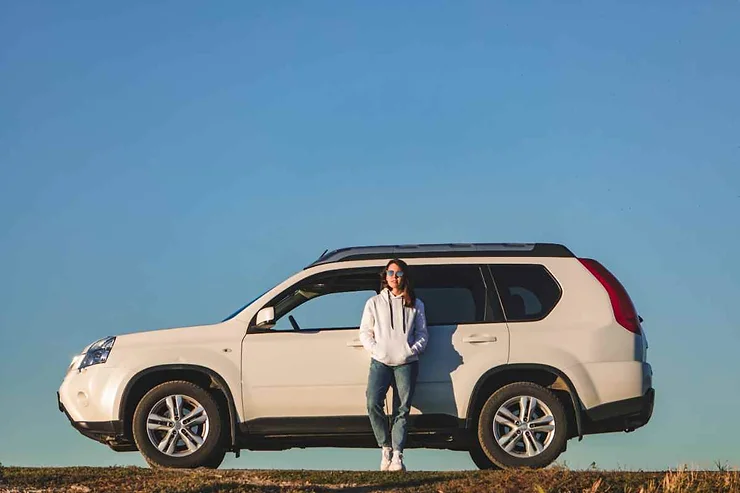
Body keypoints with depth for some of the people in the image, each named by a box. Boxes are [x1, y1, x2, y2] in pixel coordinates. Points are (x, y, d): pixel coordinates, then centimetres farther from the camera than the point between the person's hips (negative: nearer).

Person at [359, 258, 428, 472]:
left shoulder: (415, 304, 15)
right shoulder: (374, 303, 14)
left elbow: (422, 333, 15)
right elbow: (365, 332, 12)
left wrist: (413, 350, -4)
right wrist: (375, 349, -4)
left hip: (406, 363, 0)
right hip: (380, 362, 0)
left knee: (402, 409, -6)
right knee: (373, 403, -19)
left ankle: (397, 456, -5)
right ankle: (385, 448, -4)